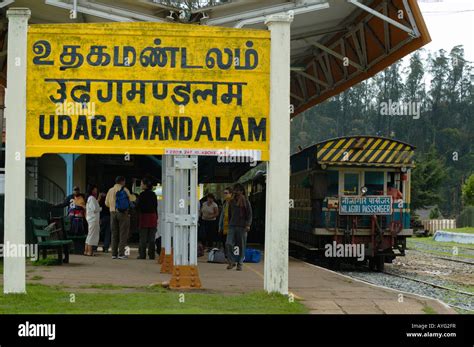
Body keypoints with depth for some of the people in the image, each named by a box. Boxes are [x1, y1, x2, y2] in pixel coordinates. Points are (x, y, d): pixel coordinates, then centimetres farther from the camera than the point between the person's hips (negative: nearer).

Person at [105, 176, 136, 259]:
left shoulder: (110, 190, 8)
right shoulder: (124, 190, -6)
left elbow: (107, 203, 10)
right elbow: (131, 198, 6)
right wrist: (133, 195, 28)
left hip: (113, 213, 5)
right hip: (123, 213, -5)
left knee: (114, 234, 9)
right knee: (123, 234, -1)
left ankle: (114, 253, 8)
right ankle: (121, 253, -6)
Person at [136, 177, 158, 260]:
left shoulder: (142, 194, -11)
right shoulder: (153, 194, 8)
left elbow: (138, 206, -11)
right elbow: (156, 207, 12)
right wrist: (156, 218, 17)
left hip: (144, 216, -5)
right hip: (153, 216, 5)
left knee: (143, 237, 0)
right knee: (151, 238, 7)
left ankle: (142, 254, -1)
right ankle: (151, 255, 7)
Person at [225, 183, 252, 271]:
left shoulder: (245, 201, 0)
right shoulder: (231, 201, 12)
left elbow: (249, 214, -1)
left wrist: (248, 225, -10)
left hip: (242, 226, -3)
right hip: (232, 225, 3)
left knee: (241, 246, 2)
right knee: (228, 244, -10)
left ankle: (240, 263, 11)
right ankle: (231, 261, 2)